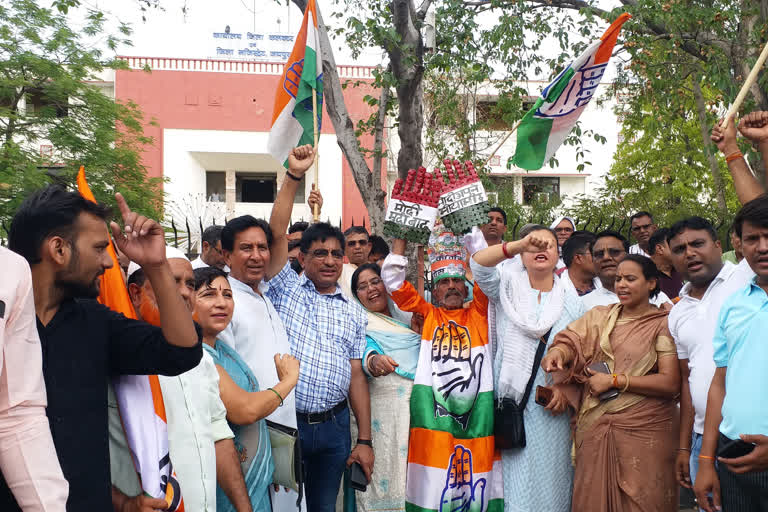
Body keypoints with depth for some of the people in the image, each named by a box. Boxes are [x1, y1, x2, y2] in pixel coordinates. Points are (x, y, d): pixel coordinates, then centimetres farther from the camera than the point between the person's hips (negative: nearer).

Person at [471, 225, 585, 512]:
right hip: (511, 398, -1)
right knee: (514, 472, 3)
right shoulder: (509, 284, 3)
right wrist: (521, 244, -29)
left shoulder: (571, 300, 9)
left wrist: (565, 388, -7)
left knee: (549, 473, 6)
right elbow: (479, 262, -16)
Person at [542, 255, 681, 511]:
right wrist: (557, 353, -26)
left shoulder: (663, 324, -1)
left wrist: (614, 380, -13)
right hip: (595, 426, 3)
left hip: (645, 432, -3)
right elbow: (571, 341, -3)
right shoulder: (599, 316, 11)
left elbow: (671, 383, -10)